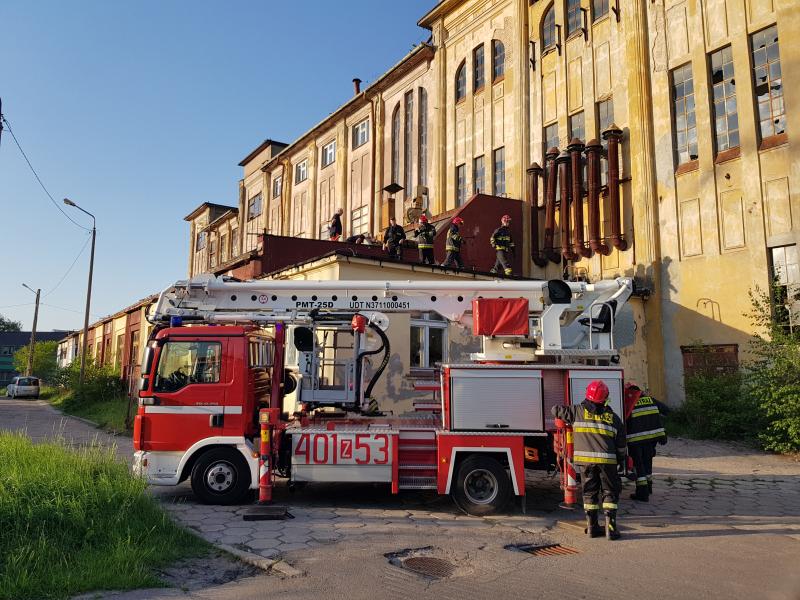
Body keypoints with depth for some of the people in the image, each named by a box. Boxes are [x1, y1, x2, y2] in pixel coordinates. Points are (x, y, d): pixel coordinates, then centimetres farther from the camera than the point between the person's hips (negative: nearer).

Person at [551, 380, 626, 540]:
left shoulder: (578, 411, 4)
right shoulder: (613, 417, 7)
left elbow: (556, 410, 13)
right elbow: (621, 443, 11)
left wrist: (567, 419, 31)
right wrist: (620, 459, 25)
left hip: (585, 459, 1)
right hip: (607, 460, -1)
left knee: (589, 492, 11)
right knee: (610, 492, 8)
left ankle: (592, 526, 15)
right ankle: (610, 528, 4)